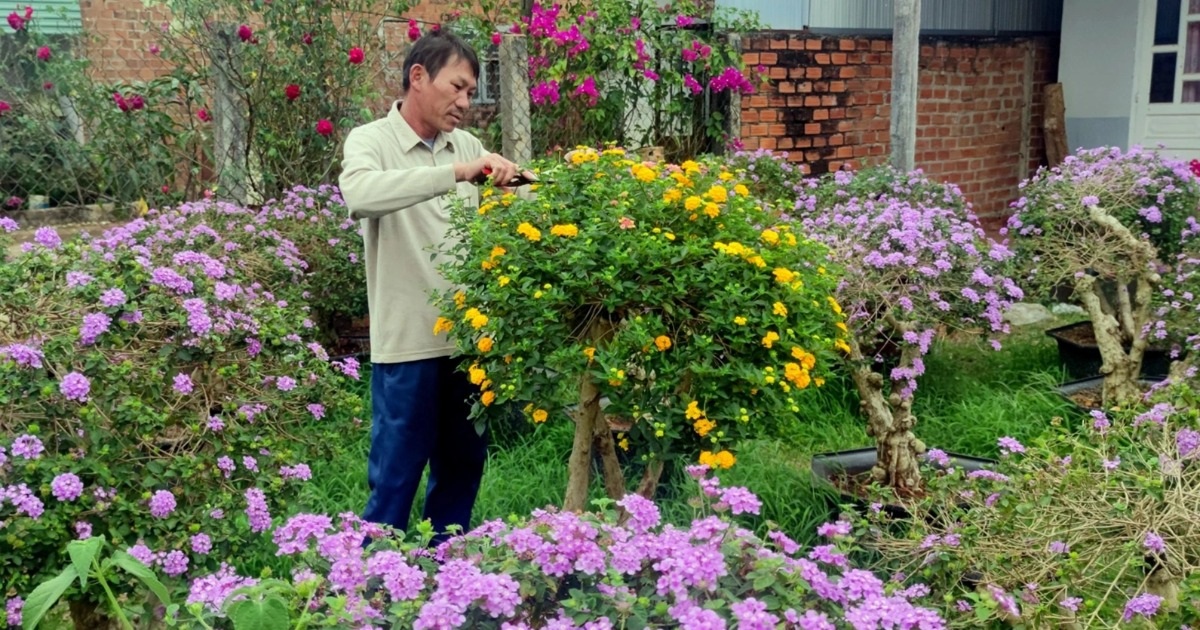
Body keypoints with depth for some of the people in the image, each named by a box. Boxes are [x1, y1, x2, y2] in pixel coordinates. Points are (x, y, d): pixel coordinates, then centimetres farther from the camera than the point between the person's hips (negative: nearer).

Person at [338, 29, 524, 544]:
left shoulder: (467, 146, 10)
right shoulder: (371, 141, -7)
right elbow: (358, 193, -29)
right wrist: (455, 172, -33)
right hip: (408, 341, -6)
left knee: (463, 467, 16)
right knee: (395, 476, 2)